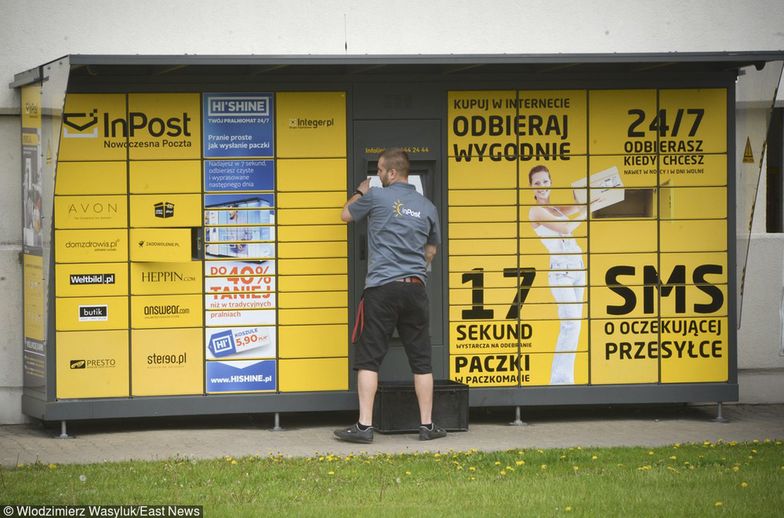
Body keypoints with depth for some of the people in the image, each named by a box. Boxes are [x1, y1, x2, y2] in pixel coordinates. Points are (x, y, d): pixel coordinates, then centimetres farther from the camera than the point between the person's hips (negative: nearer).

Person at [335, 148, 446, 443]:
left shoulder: (376, 197, -3)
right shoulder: (427, 207, 10)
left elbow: (347, 215, 16)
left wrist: (360, 193, 34)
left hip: (381, 288, -4)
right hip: (415, 287, 4)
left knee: (368, 359, -1)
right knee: (421, 360, 9)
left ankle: (364, 426, -5)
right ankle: (427, 425, 11)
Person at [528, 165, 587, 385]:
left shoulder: (554, 209, 17)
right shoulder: (537, 211, -6)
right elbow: (566, 228, -12)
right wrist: (584, 213, -1)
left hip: (576, 267, 8)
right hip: (560, 270, -8)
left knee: (572, 324, 5)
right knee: (571, 323, -17)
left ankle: (564, 376, 7)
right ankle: (560, 378, -14)